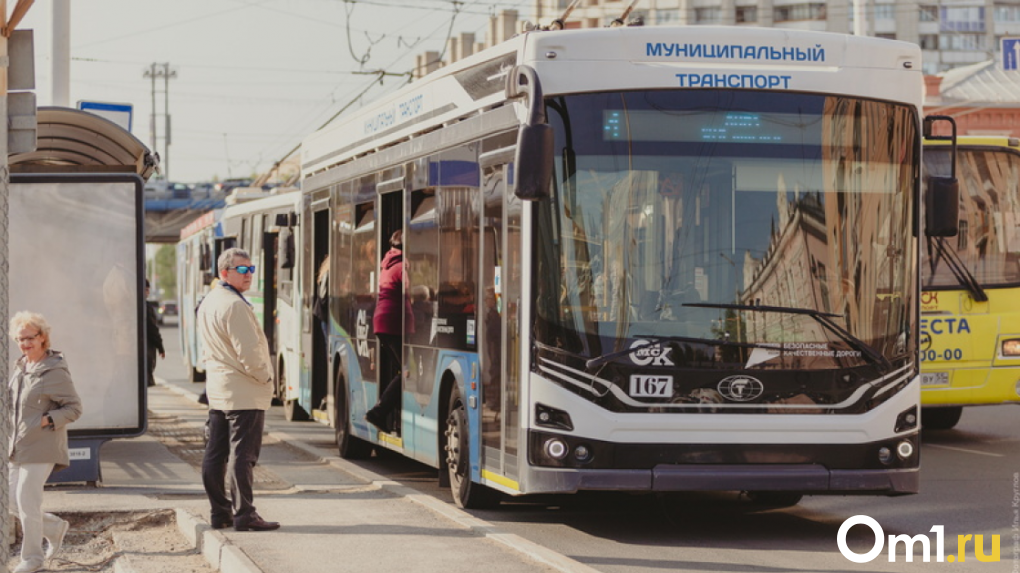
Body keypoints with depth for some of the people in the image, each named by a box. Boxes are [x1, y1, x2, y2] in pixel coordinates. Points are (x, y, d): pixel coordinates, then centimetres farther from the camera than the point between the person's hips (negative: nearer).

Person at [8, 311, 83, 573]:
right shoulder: (21, 368, 12)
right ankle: (55, 528, 30)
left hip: (42, 448, -8)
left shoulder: (55, 372, -12)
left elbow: (74, 408, -12)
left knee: (27, 499, -7)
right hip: (18, 447, 8)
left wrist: (47, 420, -22)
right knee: (14, 502, 9)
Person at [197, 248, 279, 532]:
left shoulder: (208, 303, 14)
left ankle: (220, 511, 16)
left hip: (217, 390, 10)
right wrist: (265, 377, -5)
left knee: (215, 455, 10)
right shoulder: (234, 306, -17)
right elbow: (248, 352, -20)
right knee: (242, 454, -7)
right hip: (244, 393, -10)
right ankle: (243, 514, -7)